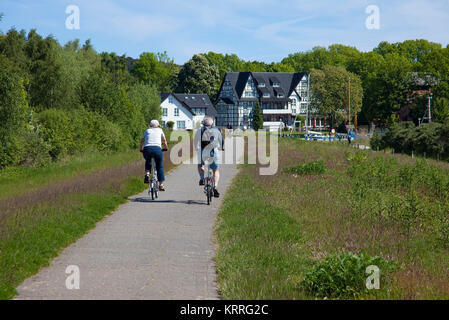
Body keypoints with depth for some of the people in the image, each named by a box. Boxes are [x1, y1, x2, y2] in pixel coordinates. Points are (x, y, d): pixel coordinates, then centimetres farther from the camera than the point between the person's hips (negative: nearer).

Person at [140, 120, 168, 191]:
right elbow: (164, 141, 26)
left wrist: (141, 149, 45)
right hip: (157, 149, -1)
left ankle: (147, 173, 5)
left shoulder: (147, 131, 24)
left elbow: (142, 142, 29)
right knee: (159, 166, 13)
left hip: (147, 149, 1)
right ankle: (161, 184, 8)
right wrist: (166, 148, 43)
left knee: (148, 162, 31)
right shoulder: (159, 130, 22)